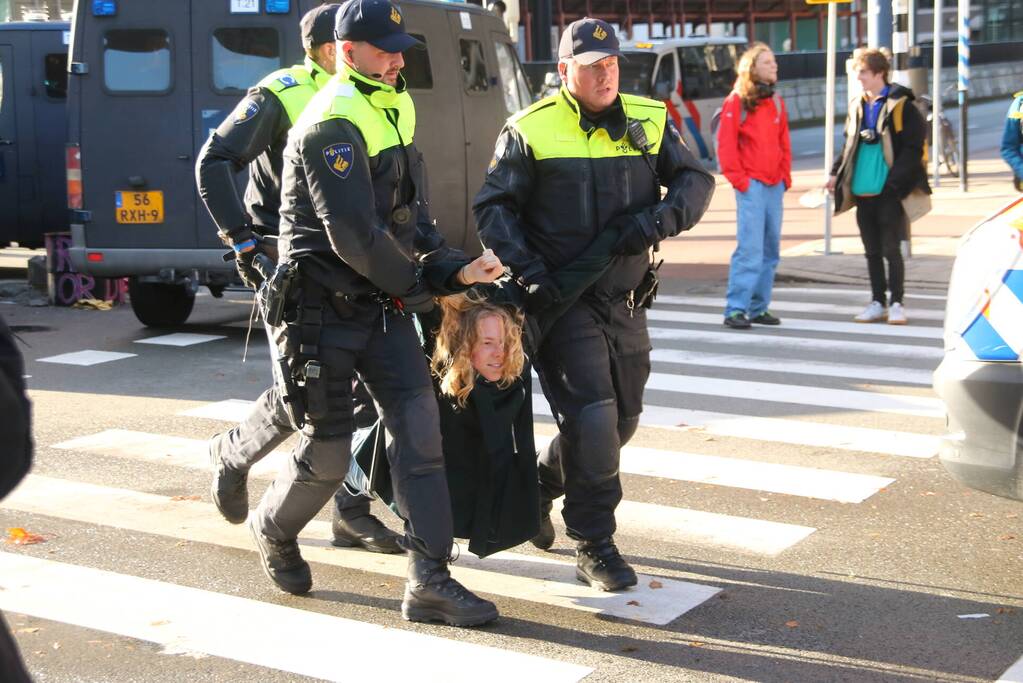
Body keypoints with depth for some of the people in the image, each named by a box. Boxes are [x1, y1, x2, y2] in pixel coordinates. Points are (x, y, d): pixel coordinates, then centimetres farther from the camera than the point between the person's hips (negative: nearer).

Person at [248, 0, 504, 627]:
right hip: (326, 309, -7)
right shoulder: (332, 125, -18)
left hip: (385, 303, 8)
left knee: (420, 429, -5)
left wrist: (451, 268, 2)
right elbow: (356, 238, -23)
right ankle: (274, 528, 34)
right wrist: (421, 286, -10)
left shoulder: (396, 108, 12)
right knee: (329, 450, 2)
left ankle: (430, 581, -3)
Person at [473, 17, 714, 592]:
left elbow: (697, 181, 1)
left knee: (622, 418, 15)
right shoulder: (530, 131, -6)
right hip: (561, 302, -5)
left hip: (625, 301, 5)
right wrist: (528, 269, -19)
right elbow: (494, 207, -5)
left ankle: (539, 489, 39)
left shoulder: (649, 121, 4)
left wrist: (660, 219, -19)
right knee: (591, 416, -13)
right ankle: (594, 548, 1)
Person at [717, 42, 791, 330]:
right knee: (750, 247, -13)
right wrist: (738, 179, -12)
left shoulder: (777, 102, 15)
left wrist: (786, 176, 10)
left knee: (771, 248, 8)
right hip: (751, 185, -7)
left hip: (775, 185, 7)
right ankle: (736, 309, -10)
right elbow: (726, 144, -7)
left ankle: (758, 307, 16)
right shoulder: (736, 102, -4)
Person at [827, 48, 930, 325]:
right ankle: (878, 303, 19)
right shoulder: (857, 106, 12)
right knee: (872, 250, 11)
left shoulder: (900, 105, -7)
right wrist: (837, 173, 7)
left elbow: (913, 148, -11)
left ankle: (896, 304, 5)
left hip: (889, 191, -6)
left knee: (890, 248, -3)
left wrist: (895, 180, -18)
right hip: (862, 189, 6)